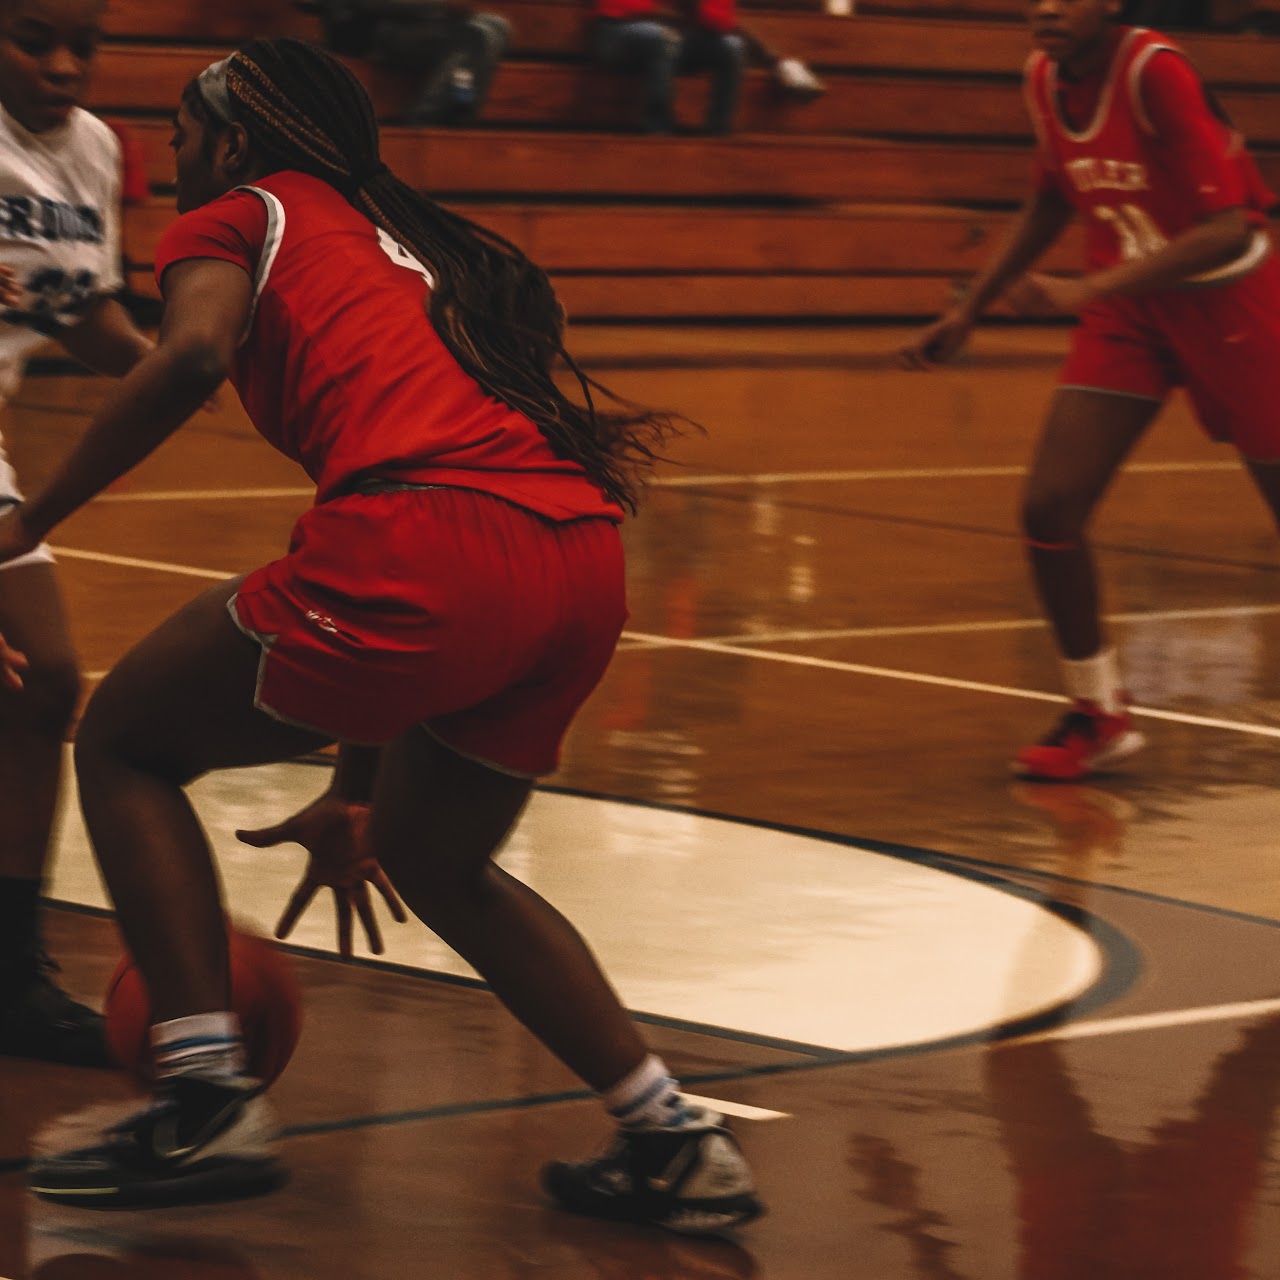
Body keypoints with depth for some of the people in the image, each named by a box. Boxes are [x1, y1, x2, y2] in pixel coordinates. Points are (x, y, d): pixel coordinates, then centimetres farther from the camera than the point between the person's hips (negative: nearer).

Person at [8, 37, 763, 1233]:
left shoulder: (234, 218, 15)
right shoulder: (399, 244, 36)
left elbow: (197, 348, -11)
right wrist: (354, 794, 43)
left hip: (426, 538, -8)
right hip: (581, 555, 8)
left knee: (122, 742, 14)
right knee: (433, 857, 31)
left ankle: (209, 1104, 4)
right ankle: (675, 1144, 23)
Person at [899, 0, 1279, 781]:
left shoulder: (1156, 73, -26)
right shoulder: (1045, 78, -4)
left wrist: (1087, 291, -35)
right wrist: (968, 313, 14)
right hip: (1125, 312, 6)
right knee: (1049, 510, -8)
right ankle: (1100, 715, 9)